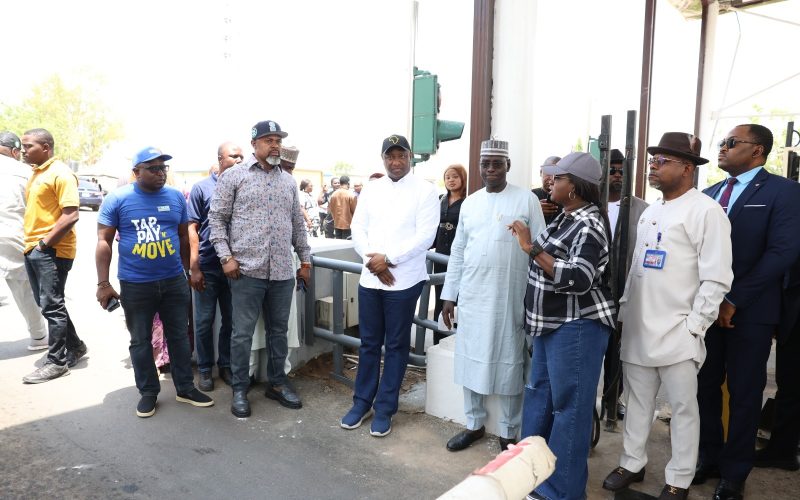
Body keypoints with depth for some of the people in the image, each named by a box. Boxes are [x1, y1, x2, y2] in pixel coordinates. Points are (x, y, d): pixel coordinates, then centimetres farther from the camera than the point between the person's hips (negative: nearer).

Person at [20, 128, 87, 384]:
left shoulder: (61, 173, -13)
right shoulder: (37, 173, 16)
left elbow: (71, 216, -21)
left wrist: (44, 244, -17)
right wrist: (32, 244, 11)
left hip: (51, 251, -9)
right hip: (33, 249, 9)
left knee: (52, 306, -2)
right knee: (47, 304, 15)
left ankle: (57, 361, 8)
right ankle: (75, 346, 28)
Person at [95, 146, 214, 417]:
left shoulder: (176, 197, 3)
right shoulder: (117, 199, -5)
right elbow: (104, 241, -4)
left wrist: (186, 271, 13)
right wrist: (103, 284, -8)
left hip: (174, 281, 3)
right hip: (135, 285, -2)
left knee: (179, 336, 11)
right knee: (141, 341, 10)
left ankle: (185, 388, 24)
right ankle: (148, 392, 25)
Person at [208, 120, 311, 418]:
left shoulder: (288, 181, 13)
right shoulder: (234, 176, -1)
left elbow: (297, 224, 17)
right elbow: (217, 218, -2)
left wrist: (305, 259, 14)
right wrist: (226, 256, -10)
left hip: (283, 272, 4)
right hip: (247, 270, -4)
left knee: (278, 331, 14)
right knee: (243, 334, 4)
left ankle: (277, 383, 29)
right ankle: (240, 389, 20)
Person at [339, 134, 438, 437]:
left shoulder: (425, 191, -4)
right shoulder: (370, 189, 9)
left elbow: (425, 236, -12)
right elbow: (358, 229, 5)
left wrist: (388, 259, -15)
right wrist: (372, 260, -10)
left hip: (404, 281, -4)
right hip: (370, 278, 4)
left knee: (396, 345, 7)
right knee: (368, 343, 13)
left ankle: (384, 408, 20)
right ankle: (362, 402, 27)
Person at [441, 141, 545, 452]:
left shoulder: (526, 200, -3)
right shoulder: (470, 203, 11)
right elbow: (457, 251, 12)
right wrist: (448, 295, 9)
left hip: (510, 298, -4)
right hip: (471, 297, 4)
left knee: (509, 365, 5)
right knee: (471, 361, 11)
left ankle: (508, 434, 22)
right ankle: (474, 425, 29)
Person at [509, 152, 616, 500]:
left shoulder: (589, 225, -18)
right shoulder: (566, 216, 11)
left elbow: (579, 279, -29)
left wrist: (532, 249, -27)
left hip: (578, 327, -10)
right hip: (551, 324, 10)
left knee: (568, 407, 1)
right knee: (538, 397, 18)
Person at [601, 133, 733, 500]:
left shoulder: (706, 211, -10)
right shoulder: (650, 212, 14)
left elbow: (717, 279, -13)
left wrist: (693, 326, -13)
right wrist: (623, 311, 11)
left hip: (677, 333, -7)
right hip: (638, 329, 7)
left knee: (683, 407, 7)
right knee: (637, 400, 16)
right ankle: (632, 464, 32)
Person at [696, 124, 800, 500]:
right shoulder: (709, 194, 12)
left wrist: (735, 299, -17)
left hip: (749, 312, -5)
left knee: (743, 393, 8)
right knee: (706, 386, 12)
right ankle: (708, 458, 28)